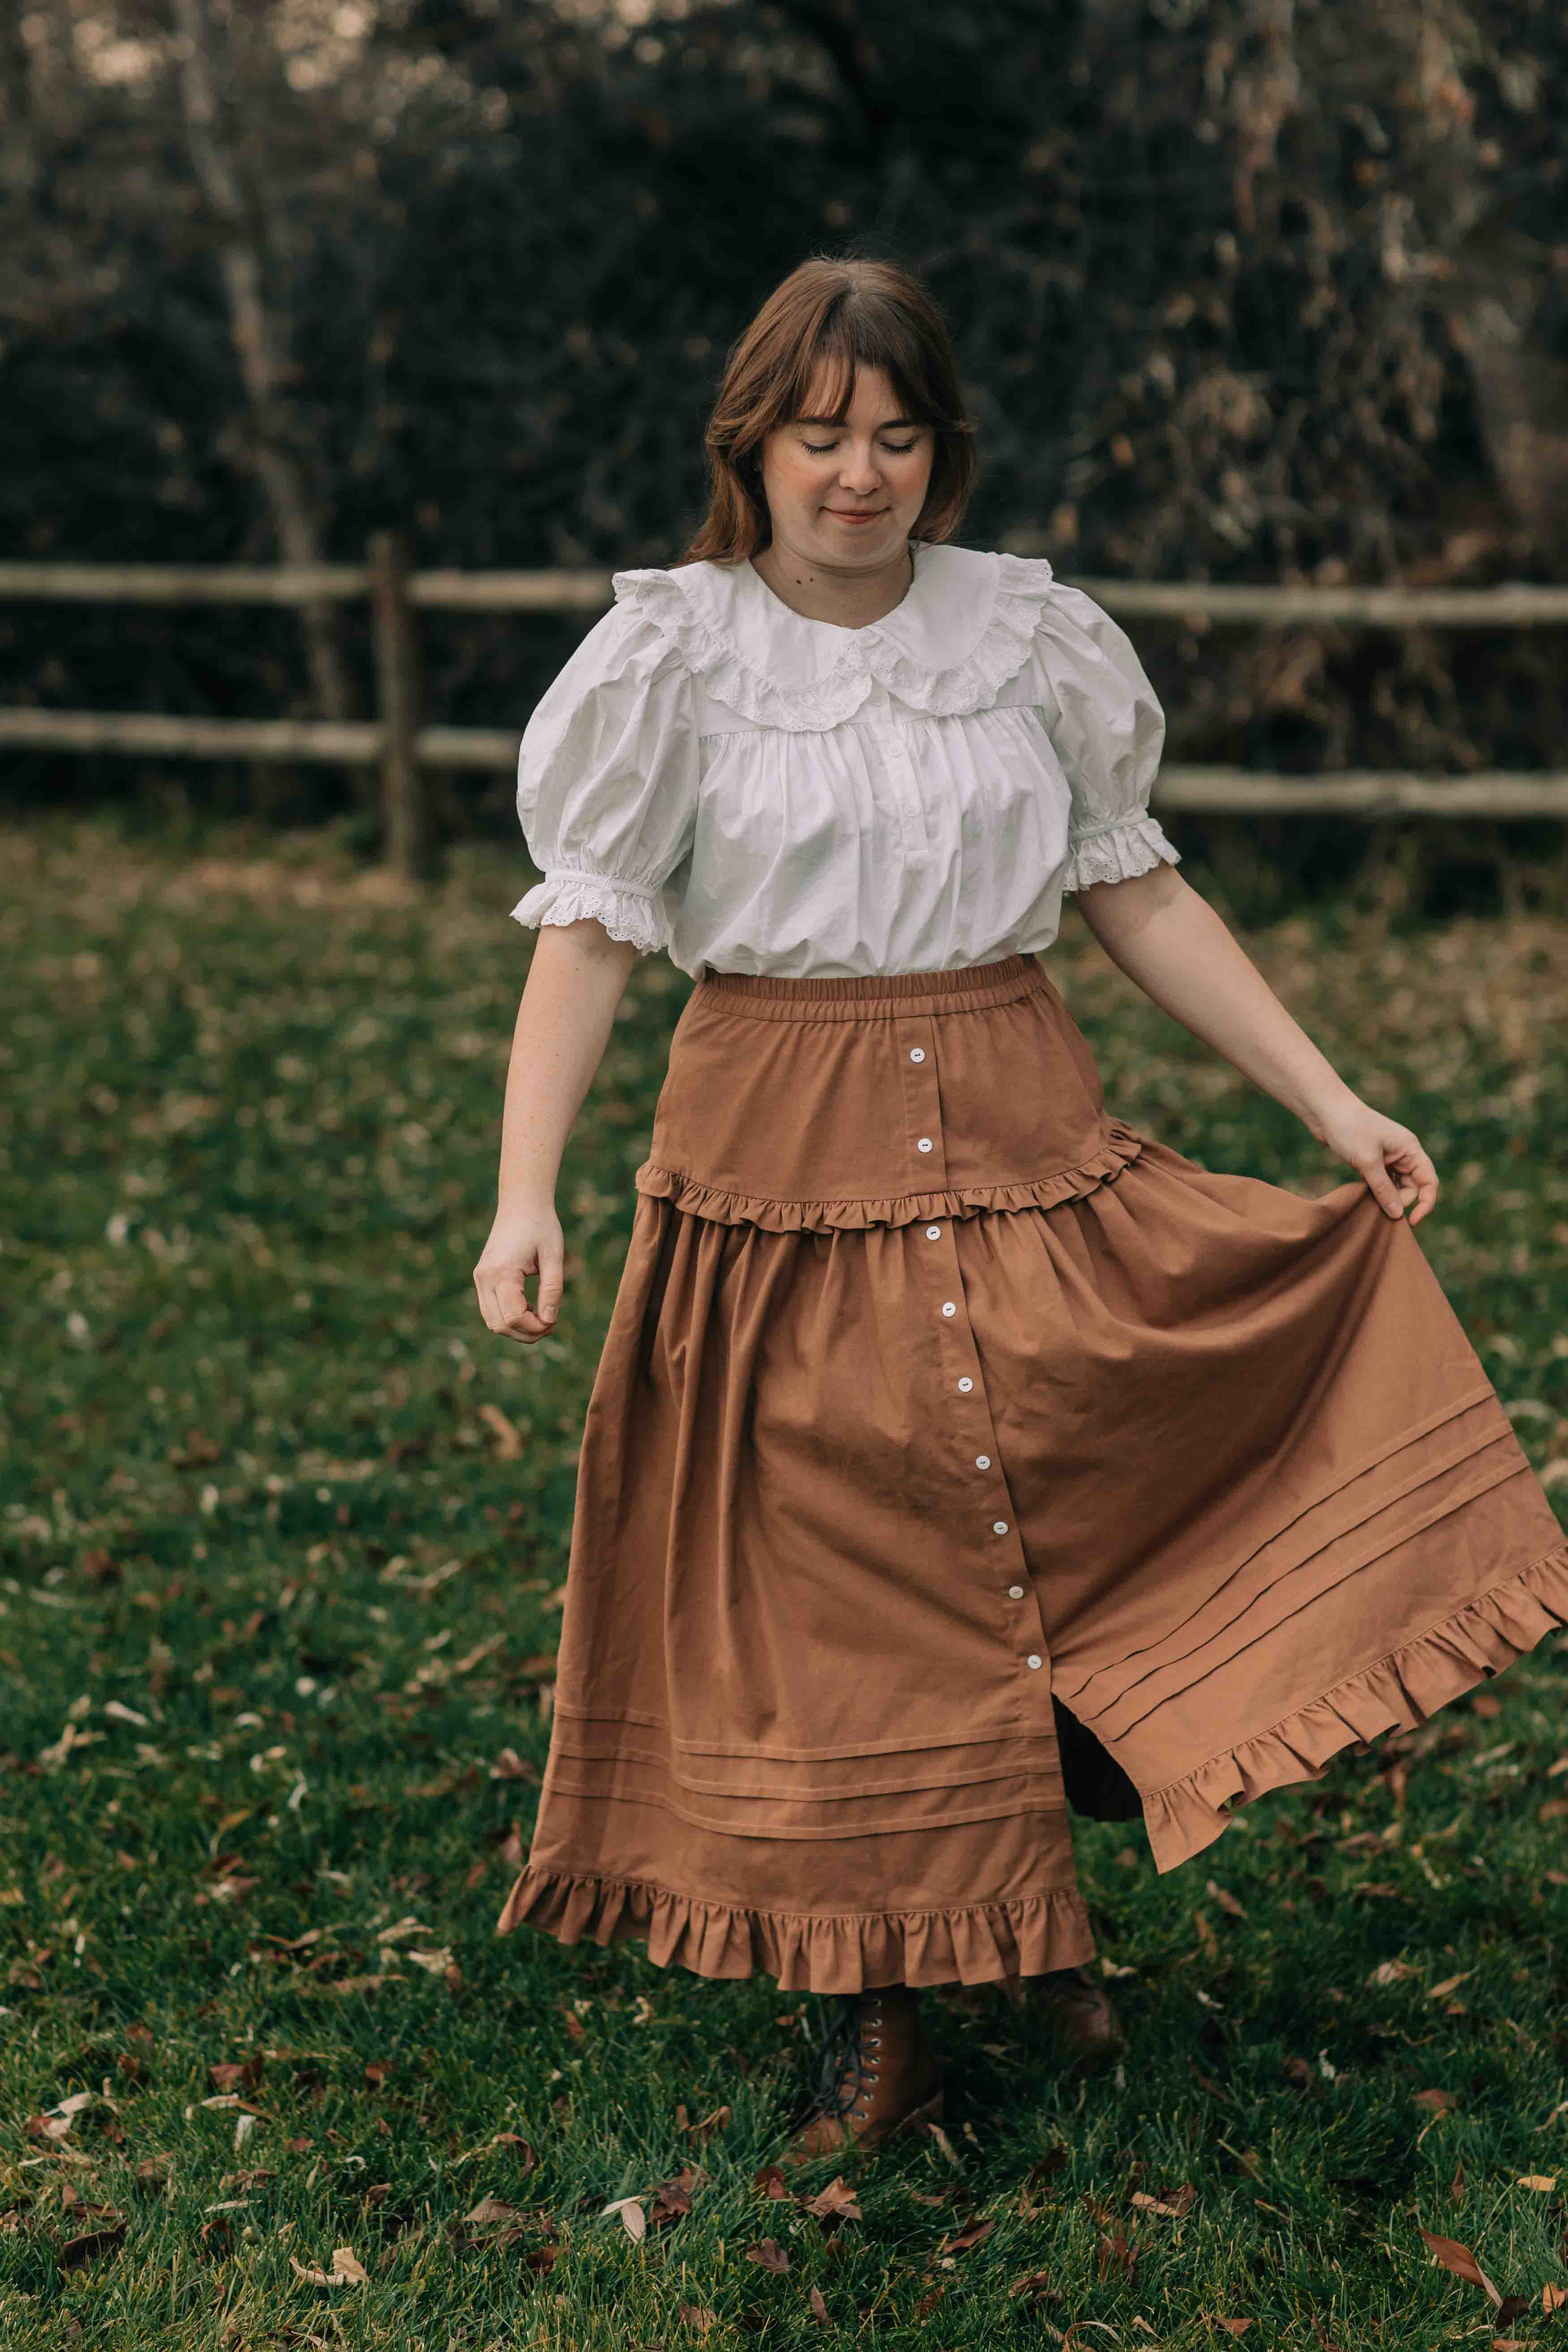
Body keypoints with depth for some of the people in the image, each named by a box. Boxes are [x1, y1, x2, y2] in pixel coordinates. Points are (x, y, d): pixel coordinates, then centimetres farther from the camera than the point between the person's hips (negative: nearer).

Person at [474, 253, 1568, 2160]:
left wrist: (1333, 1103, 6)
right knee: (821, 1582, 3)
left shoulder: (1029, 636, 4)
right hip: (778, 1164, -2)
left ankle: (1041, 1904, 22)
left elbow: (1136, 892, 9)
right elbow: (589, 926, -6)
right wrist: (525, 1192, -17)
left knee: (1080, 1500, -5)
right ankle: (876, 2019, 19)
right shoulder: (672, 651, -3)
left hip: (1021, 1133, 2)